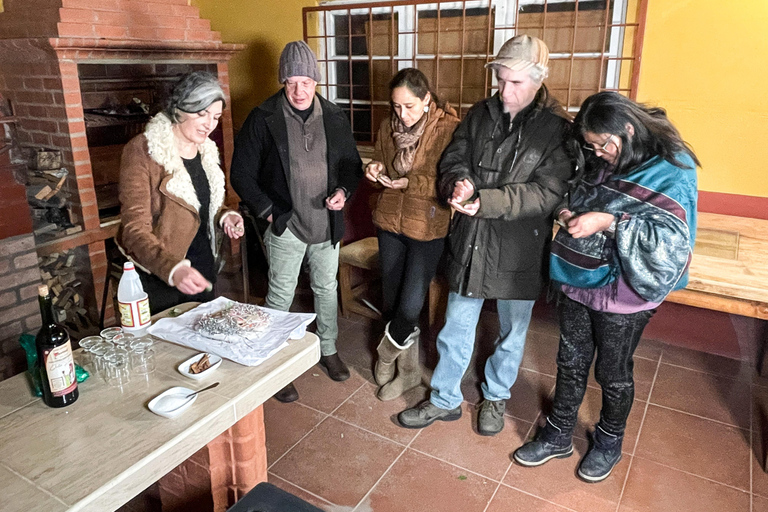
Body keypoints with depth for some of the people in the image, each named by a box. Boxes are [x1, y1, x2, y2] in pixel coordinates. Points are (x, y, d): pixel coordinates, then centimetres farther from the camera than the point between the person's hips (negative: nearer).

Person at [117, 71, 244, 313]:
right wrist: (172, 268, -41)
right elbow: (135, 229, -23)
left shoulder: (206, 148, 4)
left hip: (203, 266, 7)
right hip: (157, 274, -6)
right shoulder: (142, 151, -18)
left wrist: (224, 215, -5)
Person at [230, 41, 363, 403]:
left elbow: (352, 164, 11)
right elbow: (242, 174, -5)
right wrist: (268, 211, -11)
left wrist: (344, 191, -9)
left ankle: (328, 350, 38)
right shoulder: (264, 119, -9)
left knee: (326, 289, 18)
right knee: (280, 298, 7)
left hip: (327, 223, 4)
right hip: (285, 226, -3)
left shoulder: (334, 117, 1)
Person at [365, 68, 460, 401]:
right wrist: (376, 171, -6)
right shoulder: (389, 127, 5)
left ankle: (387, 352, 27)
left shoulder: (450, 129, -12)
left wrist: (411, 183, -23)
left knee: (409, 305, -6)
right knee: (392, 300, 12)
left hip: (428, 227, -5)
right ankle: (409, 372, 33)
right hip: (390, 222, 6)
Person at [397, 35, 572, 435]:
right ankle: (445, 400, 34)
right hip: (470, 243, 3)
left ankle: (496, 397, 42)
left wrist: (484, 202, -29)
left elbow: (548, 193, -20)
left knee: (512, 333, 17)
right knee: (456, 329, 14)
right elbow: (453, 157, 6)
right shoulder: (480, 114, 2)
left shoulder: (557, 128, -12)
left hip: (519, 252, -3)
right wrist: (458, 182, -18)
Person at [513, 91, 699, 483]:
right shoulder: (598, 163, 3)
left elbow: (673, 239, -23)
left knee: (613, 374, 14)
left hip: (622, 293, -5)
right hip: (576, 280, 5)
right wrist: (571, 215, -2)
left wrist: (609, 223, -30)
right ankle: (557, 436, 35)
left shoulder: (671, 170, -15)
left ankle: (608, 443, 39)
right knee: (570, 365, 17)